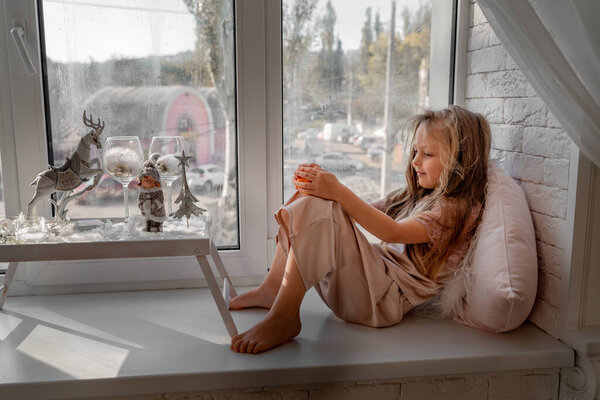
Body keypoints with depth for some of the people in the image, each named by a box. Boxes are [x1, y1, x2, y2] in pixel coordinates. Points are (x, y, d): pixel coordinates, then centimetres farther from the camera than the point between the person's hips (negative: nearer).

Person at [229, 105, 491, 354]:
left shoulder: (457, 208, -7)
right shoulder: (415, 195, 20)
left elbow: (394, 232, -21)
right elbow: (362, 215, 13)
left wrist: (339, 192, -28)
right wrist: (323, 184, -3)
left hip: (386, 298, -9)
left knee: (319, 209, -26)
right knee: (309, 201, 5)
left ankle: (284, 317, -26)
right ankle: (272, 289, 1)